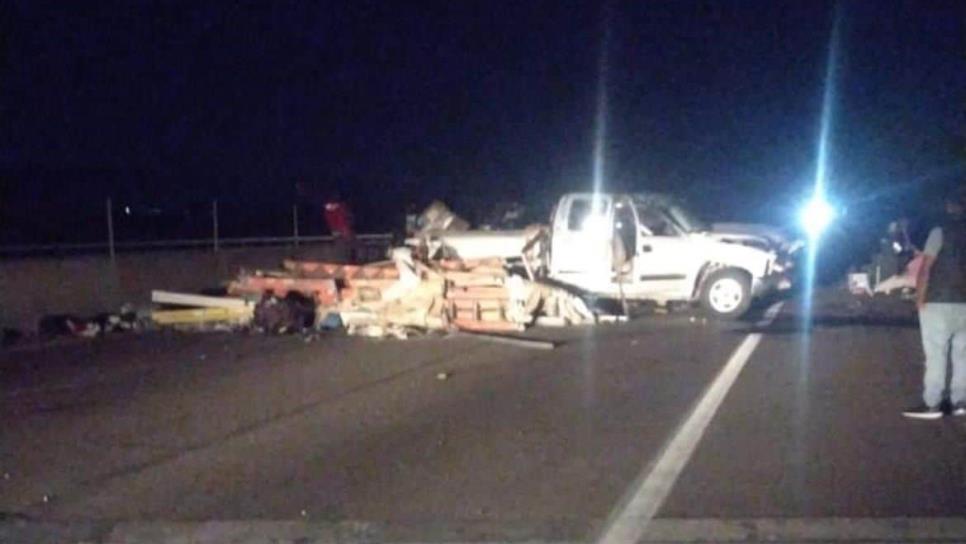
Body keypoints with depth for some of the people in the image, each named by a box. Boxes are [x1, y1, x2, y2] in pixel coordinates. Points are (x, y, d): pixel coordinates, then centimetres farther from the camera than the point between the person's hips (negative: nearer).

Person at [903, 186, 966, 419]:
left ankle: (931, 404, -5)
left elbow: (925, 268, -12)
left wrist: (920, 298, -5)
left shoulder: (941, 231, -8)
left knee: (936, 355, -4)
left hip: (939, 302, -5)